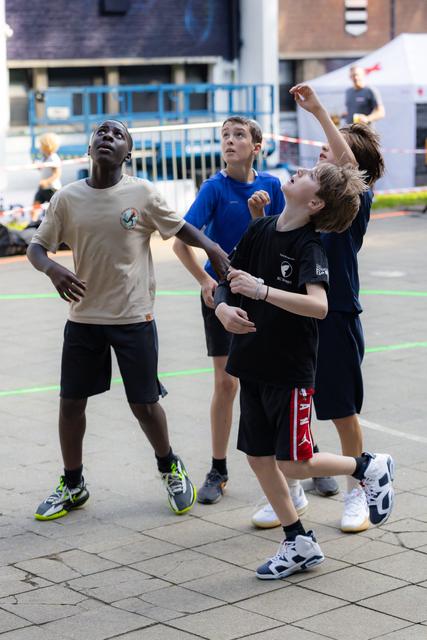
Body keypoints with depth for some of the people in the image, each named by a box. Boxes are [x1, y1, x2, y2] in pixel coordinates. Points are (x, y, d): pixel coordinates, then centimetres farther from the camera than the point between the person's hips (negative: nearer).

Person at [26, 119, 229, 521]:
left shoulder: (142, 193, -5)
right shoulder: (67, 198, -2)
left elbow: (179, 227, 5)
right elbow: (36, 246, 1)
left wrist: (211, 247, -14)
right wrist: (51, 269, -21)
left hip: (134, 318, -2)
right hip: (83, 317, 2)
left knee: (144, 403, 4)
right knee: (70, 401, 6)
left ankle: (170, 468, 31)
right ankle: (72, 485, 24)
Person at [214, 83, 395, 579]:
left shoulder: (309, 247, -16)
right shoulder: (261, 228, 2)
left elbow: (318, 305, -31)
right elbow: (228, 278, 9)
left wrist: (261, 290, -35)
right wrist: (224, 307, -12)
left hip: (290, 368, -7)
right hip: (253, 361, 7)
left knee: (294, 463, -5)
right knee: (259, 457, 9)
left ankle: (370, 468, 20)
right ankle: (299, 544, 22)